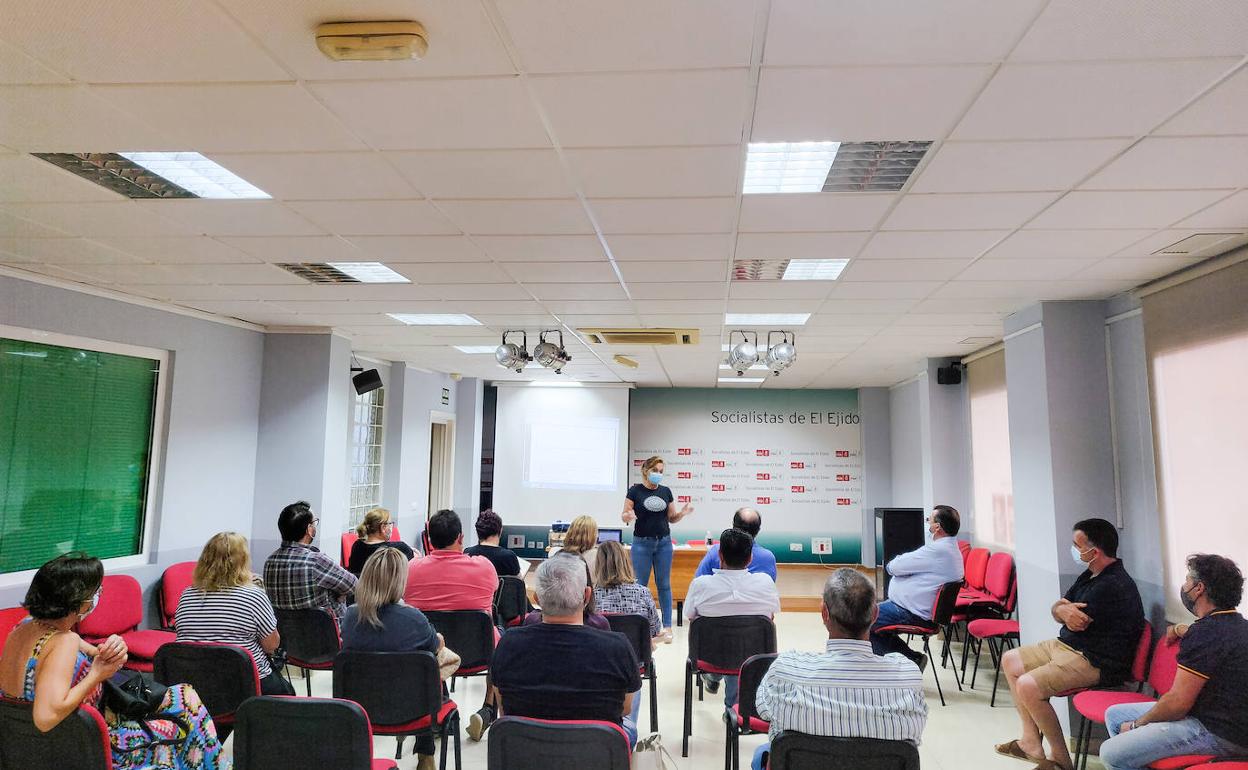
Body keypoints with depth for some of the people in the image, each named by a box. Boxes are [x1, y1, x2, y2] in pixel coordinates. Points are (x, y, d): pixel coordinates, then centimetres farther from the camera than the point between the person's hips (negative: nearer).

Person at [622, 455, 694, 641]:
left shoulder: (666, 491, 6)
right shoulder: (635, 491, -4)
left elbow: (672, 519, 11)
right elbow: (624, 516, -2)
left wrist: (682, 513, -8)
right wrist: (628, 516, -24)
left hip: (664, 542, 3)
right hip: (642, 542, -3)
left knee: (664, 584, 5)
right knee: (640, 584, 1)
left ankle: (667, 627, 11)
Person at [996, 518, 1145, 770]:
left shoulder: (1112, 586, -23)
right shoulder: (1091, 575, 9)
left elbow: (1076, 623, -19)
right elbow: (1057, 609, 9)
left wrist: (1065, 609, 3)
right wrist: (1062, 610, -15)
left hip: (1095, 661, -11)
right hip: (1067, 645, 11)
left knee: (1028, 686, -24)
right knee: (1010, 661, 10)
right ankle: (1032, 742, 10)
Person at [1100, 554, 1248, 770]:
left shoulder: (1204, 633, -22)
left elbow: (1178, 702, -21)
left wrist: (1136, 725, -7)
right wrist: (1181, 630, 26)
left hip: (1218, 734, -10)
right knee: (1114, 715, 14)